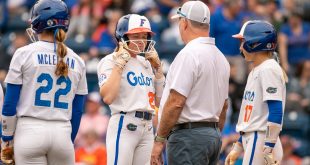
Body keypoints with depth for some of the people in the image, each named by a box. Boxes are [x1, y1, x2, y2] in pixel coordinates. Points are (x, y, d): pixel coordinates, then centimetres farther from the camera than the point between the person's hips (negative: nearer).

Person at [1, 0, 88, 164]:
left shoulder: (24, 54, -1)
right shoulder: (76, 61, 8)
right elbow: (77, 111, 11)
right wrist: (69, 142, 21)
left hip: (30, 132, -2)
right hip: (62, 133, 2)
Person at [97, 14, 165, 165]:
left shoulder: (146, 63, 17)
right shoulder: (110, 61, -4)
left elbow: (159, 101, 14)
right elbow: (108, 97, -20)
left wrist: (157, 68, 10)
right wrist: (119, 65, -13)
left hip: (147, 128, 7)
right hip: (123, 126, -7)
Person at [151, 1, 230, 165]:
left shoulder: (189, 54, -14)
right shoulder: (220, 57, 15)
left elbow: (176, 102, -19)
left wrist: (159, 139, -14)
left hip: (188, 135, -9)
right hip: (213, 135, 9)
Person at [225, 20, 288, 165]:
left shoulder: (269, 69, -12)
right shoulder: (255, 71, 18)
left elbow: (276, 112, -19)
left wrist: (268, 150, -24)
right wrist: (238, 147, 23)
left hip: (262, 141, -10)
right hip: (251, 140, 10)